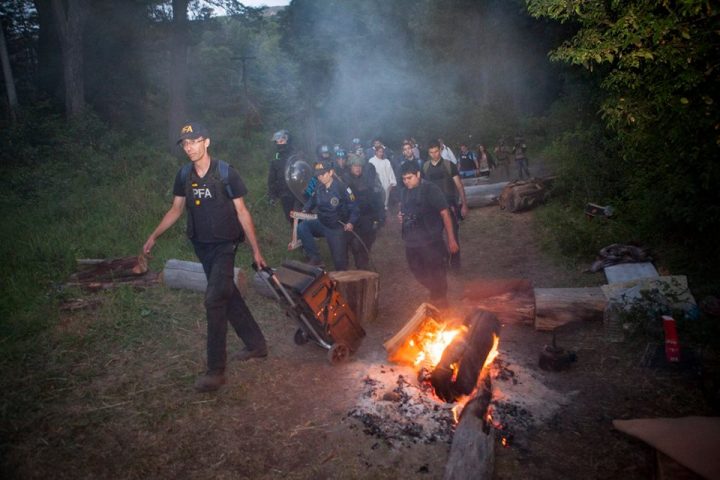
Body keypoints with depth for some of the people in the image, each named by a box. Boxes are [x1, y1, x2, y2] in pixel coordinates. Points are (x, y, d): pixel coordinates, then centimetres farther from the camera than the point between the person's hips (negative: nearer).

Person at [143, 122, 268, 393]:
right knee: (228, 296, 14)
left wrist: (255, 250, -8)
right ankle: (256, 344, 31)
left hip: (225, 245, -6)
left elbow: (242, 212, -8)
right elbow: (176, 210, 14)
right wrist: (154, 236, 8)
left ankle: (216, 371, -5)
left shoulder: (226, 173, -12)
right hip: (202, 246, 6)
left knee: (214, 300, -13)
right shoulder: (184, 175, 2)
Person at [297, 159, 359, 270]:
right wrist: (304, 211, -4)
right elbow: (312, 201, 13)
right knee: (301, 227, -20)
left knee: (340, 261, -2)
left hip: (337, 228, -4)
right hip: (321, 224, 4)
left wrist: (351, 222, -26)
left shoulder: (342, 188, -18)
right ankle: (315, 259, -13)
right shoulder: (319, 187, -4)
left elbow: (354, 207, -13)